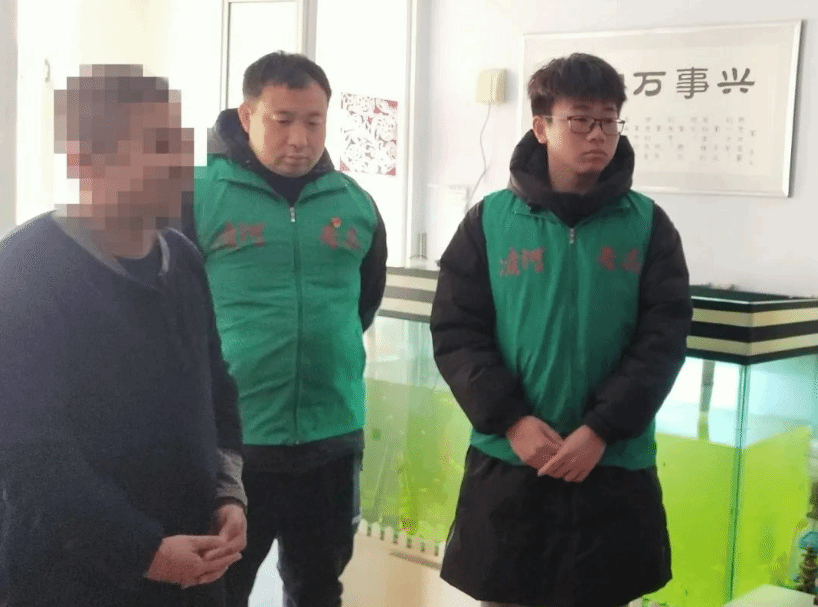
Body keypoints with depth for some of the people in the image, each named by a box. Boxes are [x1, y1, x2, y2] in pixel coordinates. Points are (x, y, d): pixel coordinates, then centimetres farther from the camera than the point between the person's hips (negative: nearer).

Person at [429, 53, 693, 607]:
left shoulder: (648, 225, 3)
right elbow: (455, 333, -2)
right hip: (505, 462, 0)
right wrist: (511, 420, -13)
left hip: (615, 467, 0)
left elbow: (664, 340, -3)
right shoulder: (491, 219, 2)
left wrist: (600, 430, -14)